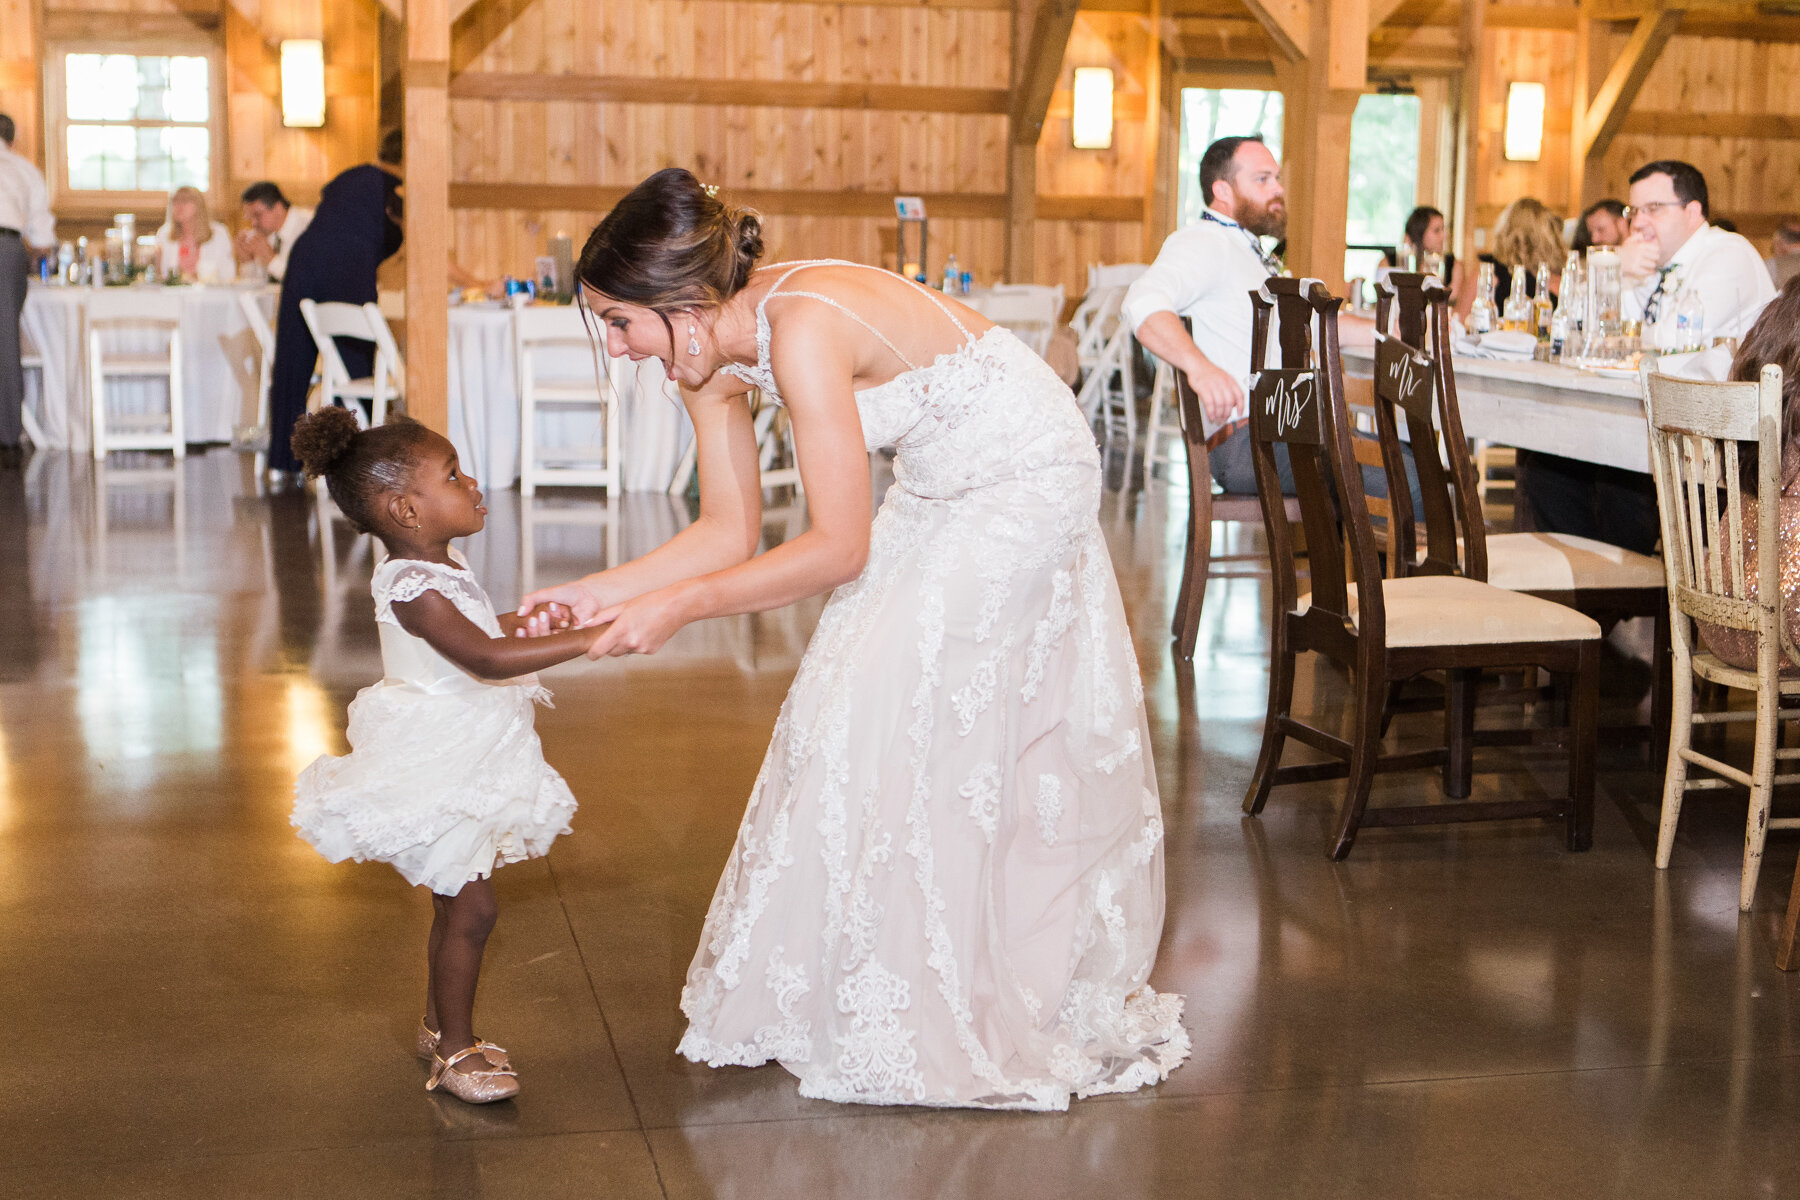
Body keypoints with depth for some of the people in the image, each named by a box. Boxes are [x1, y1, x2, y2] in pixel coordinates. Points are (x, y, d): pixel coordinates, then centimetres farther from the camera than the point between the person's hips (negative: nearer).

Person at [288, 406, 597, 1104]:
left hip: (459, 771, 10)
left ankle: (441, 1025, 35)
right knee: (471, 908, -6)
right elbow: (485, 659, -40)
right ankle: (454, 1050, 7)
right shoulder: (414, 589, -27)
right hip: (432, 778, -10)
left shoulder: (439, 573, 6)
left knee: (456, 903, 19)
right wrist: (586, 639, -44)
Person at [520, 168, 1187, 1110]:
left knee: (903, 719, -6)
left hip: (1026, 483, -9)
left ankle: (923, 1018, 9)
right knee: (858, 705, 9)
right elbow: (730, 533, 1)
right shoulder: (711, 356, -5)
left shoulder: (803, 330, -32)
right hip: (943, 488, 9)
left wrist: (678, 606, -25)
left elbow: (839, 547, -28)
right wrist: (600, 593, -6)